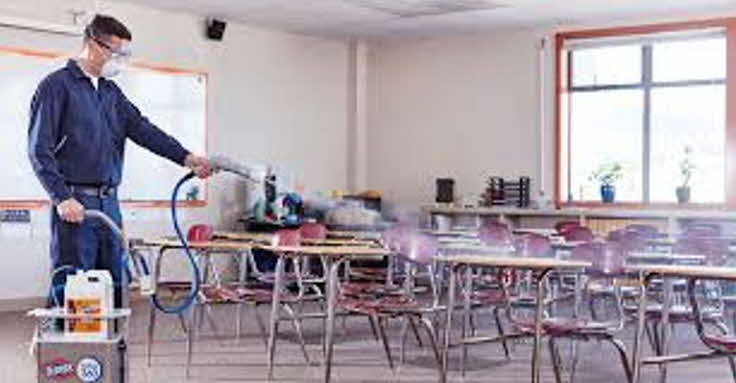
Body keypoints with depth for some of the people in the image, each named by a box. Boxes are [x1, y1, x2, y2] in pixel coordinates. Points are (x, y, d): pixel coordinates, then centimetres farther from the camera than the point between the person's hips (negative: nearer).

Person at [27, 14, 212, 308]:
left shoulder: (111, 92, 18)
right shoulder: (57, 86, -4)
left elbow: (142, 129, 8)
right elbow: (39, 150, -9)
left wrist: (185, 157, -6)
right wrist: (62, 197, -19)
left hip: (109, 204, 7)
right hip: (75, 205, -7)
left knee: (112, 288, 8)